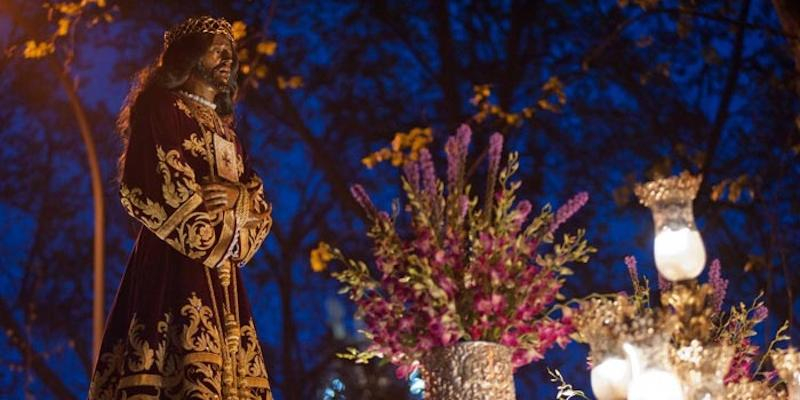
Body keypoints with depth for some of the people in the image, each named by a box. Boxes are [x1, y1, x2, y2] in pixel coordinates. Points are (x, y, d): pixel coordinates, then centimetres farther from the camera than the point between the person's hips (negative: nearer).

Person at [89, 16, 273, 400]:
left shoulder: (224, 129, 26)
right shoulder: (161, 109, 4)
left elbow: (260, 206, 18)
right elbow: (142, 186, -9)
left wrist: (238, 196, -5)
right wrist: (205, 201, -4)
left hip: (221, 273, 7)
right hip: (173, 261, -7)